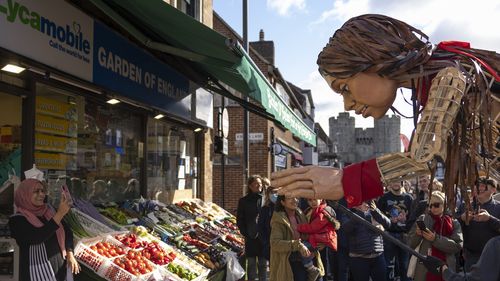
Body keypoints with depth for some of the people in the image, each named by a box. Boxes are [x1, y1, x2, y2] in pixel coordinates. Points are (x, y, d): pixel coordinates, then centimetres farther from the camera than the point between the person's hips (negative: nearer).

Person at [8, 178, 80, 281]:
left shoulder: (49, 211, 6)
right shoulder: (17, 220, -9)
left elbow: (67, 232, 10)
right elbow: (37, 237, -23)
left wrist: (70, 255, -4)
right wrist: (60, 213, -25)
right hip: (38, 272, -5)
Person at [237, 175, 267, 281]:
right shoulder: (243, 201, 2)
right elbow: (239, 220, 4)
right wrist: (246, 234, -5)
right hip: (250, 238, 0)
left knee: (263, 264, 7)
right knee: (251, 264, 7)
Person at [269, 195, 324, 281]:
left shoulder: (301, 215, 10)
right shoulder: (278, 219, -10)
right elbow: (275, 243, -22)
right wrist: (297, 245, -30)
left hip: (304, 264, 6)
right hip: (288, 266, -6)